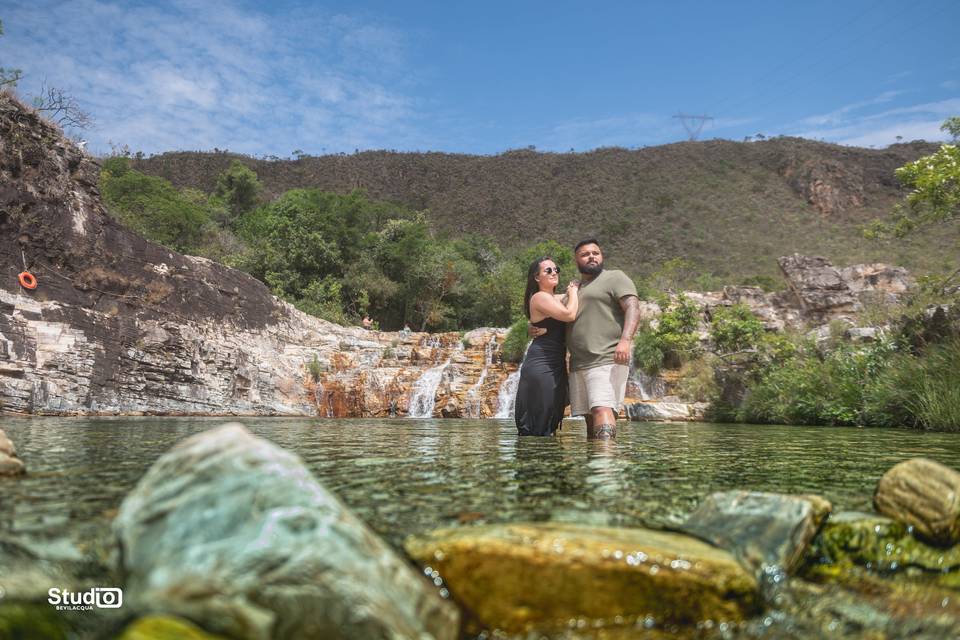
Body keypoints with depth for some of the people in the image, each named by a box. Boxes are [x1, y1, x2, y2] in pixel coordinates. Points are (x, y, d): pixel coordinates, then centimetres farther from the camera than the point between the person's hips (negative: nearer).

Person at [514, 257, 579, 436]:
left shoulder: (558, 299, 18)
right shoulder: (540, 297, -9)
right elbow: (569, 315, -20)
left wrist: (572, 291, 9)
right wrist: (573, 292, -4)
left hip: (556, 365, 10)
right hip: (541, 365, -10)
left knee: (552, 421, 12)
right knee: (538, 428, -8)